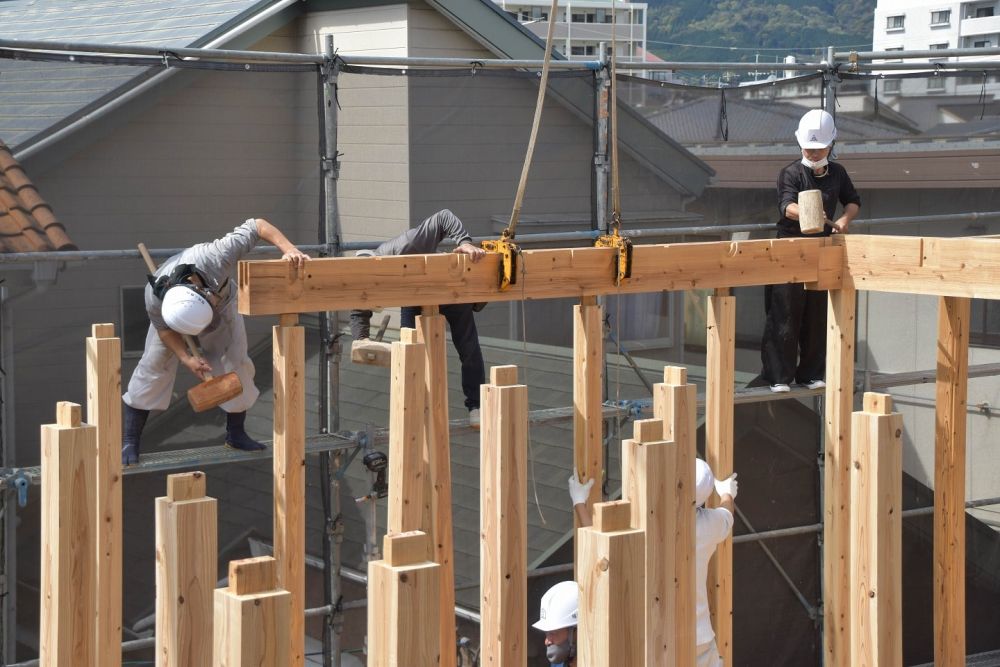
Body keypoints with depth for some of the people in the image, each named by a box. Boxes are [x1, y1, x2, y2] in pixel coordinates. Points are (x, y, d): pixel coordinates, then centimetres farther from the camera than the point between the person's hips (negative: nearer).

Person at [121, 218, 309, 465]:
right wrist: (187, 358, -30)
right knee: (153, 365, -11)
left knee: (236, 365, -5)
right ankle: (129, 440, -4)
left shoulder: (214, 258, -47)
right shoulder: (154, 299, -41)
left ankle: (236, 434, 13)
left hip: (224, 305, 1)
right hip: (173, 316, -1)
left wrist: (290, 249, -50)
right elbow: (163, 329, -19)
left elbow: (256, 226, -40)